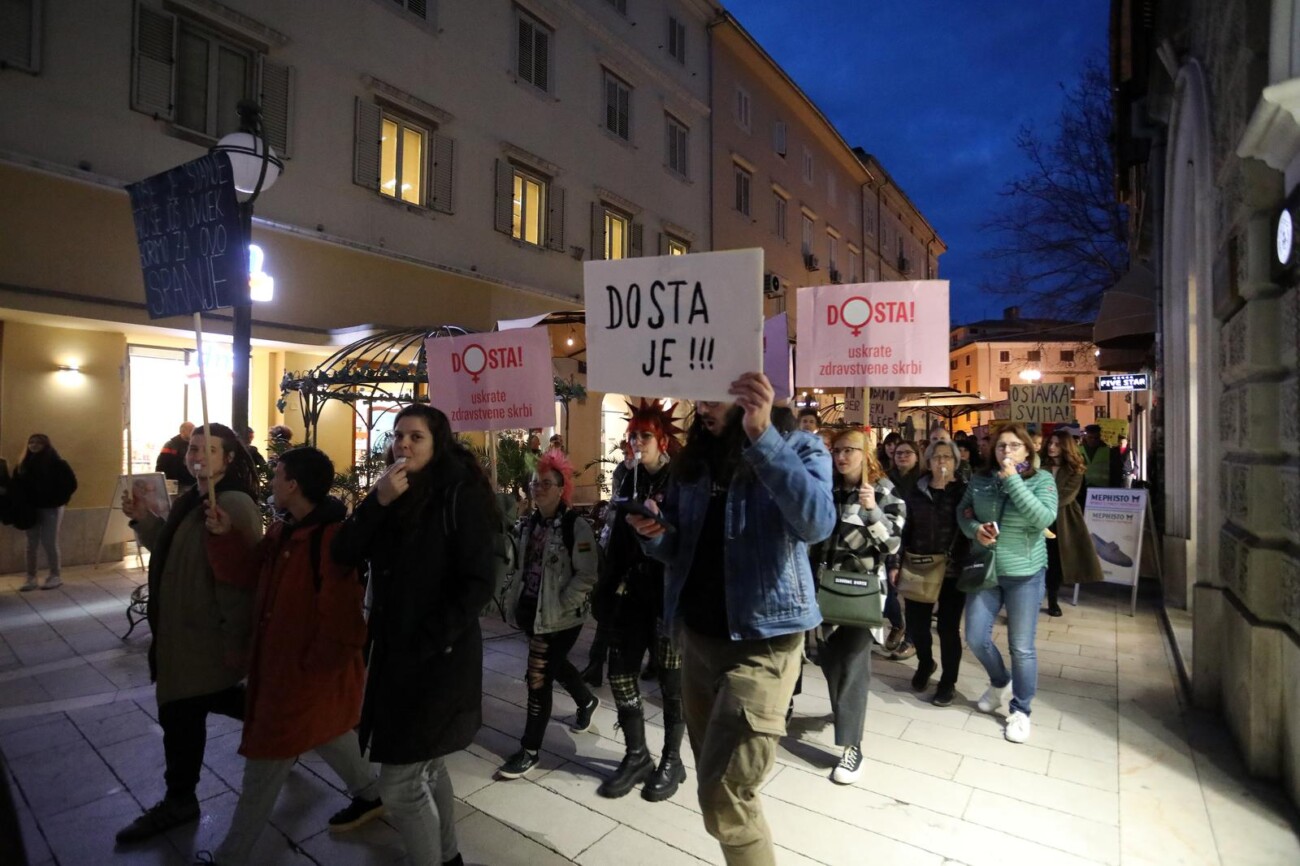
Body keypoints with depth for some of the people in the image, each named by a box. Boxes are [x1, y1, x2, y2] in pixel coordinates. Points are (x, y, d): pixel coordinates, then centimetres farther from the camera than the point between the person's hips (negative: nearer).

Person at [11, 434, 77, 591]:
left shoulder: (56, 462, -9)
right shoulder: (23, 464, 6)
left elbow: (71, 482, -11)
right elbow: (16, 484, 10)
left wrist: (59, 500, -13)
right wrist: (18, 502, -4)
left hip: (50, 508, -5)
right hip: (30, 510, 5)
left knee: (50, 543, -2)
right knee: (32, 544, 10)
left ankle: (56, 576, 10)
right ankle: (31, 579, 16)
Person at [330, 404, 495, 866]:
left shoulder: (461, 494, -13)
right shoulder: (392, 495, 8)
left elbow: (477, 585, -17)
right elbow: (343, 555, -3)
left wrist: (425, 644, -18)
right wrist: (377, 501, -16)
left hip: (440, 656, -7)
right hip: (394, 651, 7)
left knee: (398, 784, -1)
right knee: (426, 766, 21)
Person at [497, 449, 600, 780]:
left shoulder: (576, 525, -16)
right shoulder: (530, 524, 7)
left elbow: (587, 575, -18)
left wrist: (558, 606, -20)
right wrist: (516, 602, 10)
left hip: (560, 616, -8)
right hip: (532, 610, 8)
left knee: (539, 678, -3)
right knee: (555, 665, 24)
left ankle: (529, 751, 14)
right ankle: (587, 701, 52)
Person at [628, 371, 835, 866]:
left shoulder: (798, 449, -7)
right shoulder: (692, 463, 8)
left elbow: (817, 524, -27)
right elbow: (679, 552, 12)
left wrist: (762, 437, -36)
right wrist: (655, 535, -12)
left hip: (762, 640, -6)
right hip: (697, 634, 6)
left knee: (724, 799, -4)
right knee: (713, 782, 19)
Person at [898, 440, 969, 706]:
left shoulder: (964, 492, -1)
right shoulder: (917, 492, 7)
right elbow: (907, 530, 9)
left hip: (952, 571, -2)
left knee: (948, 627, 5)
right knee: (915, 624, 7)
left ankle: (948, 681, 26)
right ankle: (925, 663, 37)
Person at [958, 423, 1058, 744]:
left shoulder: (1042, 480, -6)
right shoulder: (981, 479, 2)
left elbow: (1043, 519, -21)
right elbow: (962, 511, 9)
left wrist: (1013, 481, -22)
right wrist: (975, 529, -12)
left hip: (1024, 573, -3)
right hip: (985, 569, 3)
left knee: (1022, 647, 6)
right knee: (975, 638, 7)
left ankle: (1021, 711, 26)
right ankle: (1000, 683, 37)